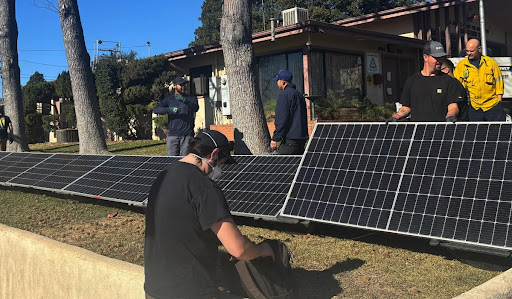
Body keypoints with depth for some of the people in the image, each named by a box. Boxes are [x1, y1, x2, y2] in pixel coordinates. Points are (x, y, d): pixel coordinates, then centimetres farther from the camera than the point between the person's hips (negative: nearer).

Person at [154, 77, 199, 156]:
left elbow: (196, 108, -8)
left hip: (187, 134, 0)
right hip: (173, 135, 1)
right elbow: (156, 109, -2)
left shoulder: (191, 99, 12)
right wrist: (170, 109, -18)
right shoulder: (169, 100, 11)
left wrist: (184, 100, -22)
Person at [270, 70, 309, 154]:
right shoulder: (299, 94, 19)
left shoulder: (284, 94, -9)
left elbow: (282, 119, -15)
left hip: (290, 139, -9)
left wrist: (275, 139, -13)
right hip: (302, 138, 9)